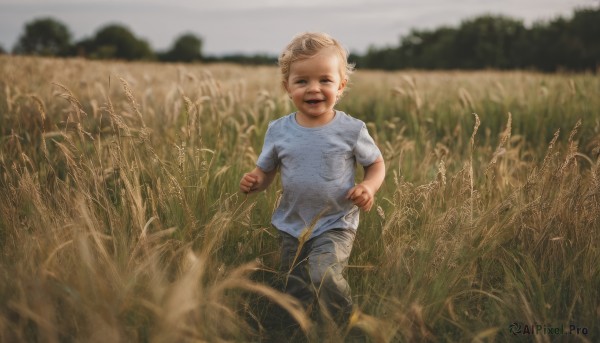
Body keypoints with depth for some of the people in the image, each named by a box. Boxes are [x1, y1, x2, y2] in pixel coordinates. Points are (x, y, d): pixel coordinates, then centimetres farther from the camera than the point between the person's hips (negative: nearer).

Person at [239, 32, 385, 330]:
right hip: (292, 227, 4)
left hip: (336, 226, -3)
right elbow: (266, 171, 7)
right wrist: (255, 181, -17)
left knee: (324, 274, -26)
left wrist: (368, 187, -18)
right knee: (297, 299, 13)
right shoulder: (278, 130, -5)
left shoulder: (351, 130, -11)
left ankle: (347, 327, 1)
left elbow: (376, 163, 3)